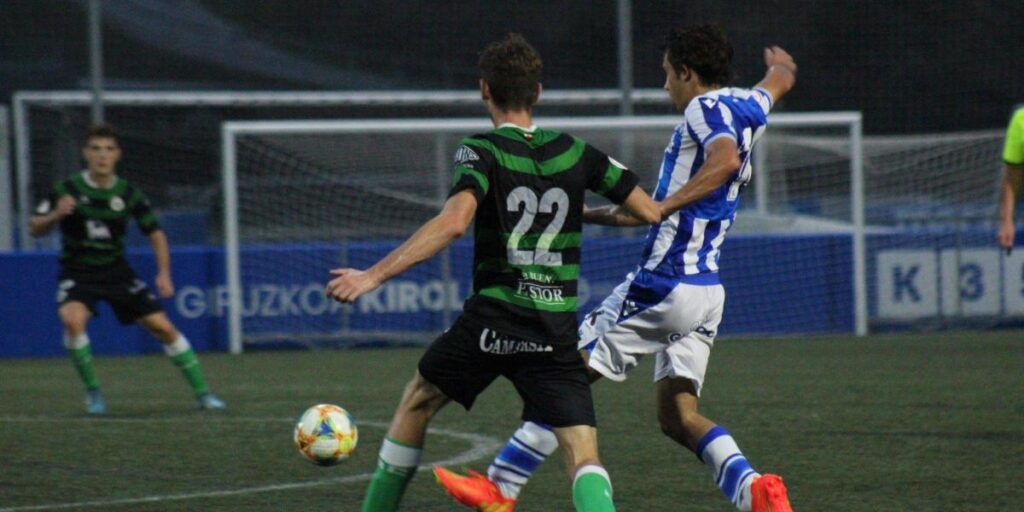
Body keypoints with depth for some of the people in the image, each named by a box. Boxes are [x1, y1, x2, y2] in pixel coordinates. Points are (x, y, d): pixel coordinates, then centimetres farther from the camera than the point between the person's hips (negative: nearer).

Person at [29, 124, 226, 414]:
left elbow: (155, 233, 7)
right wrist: (55, 215, -27)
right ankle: (92, 392, -11)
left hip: (116, 271, 2)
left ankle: (202, 393, 12)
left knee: (163, 326, -3)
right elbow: (35, 229, -7)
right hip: (77, 272, -2)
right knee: (72, 319, -32)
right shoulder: (67, 190, -11)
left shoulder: (128, 194, -4)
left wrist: (164, 274, -4)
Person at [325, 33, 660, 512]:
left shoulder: (481, 152, -5)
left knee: (418, 399, 24)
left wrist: (373, 275, -24)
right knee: (584, 457, -5)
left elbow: (453, 221, -23)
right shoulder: (576, 153, 8)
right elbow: (651, 211, 10)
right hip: (557, 331, 2)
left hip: (491, 319, -2)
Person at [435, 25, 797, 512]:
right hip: (707, 292, 8)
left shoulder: (704, 108, -10)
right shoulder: (748, 107, 14)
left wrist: (661, 206, -32)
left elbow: (726, 160, -31)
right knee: (679, 416, 6)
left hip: (663, 283, -8)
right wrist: (779, 64, 61)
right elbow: (781, 78, 38)